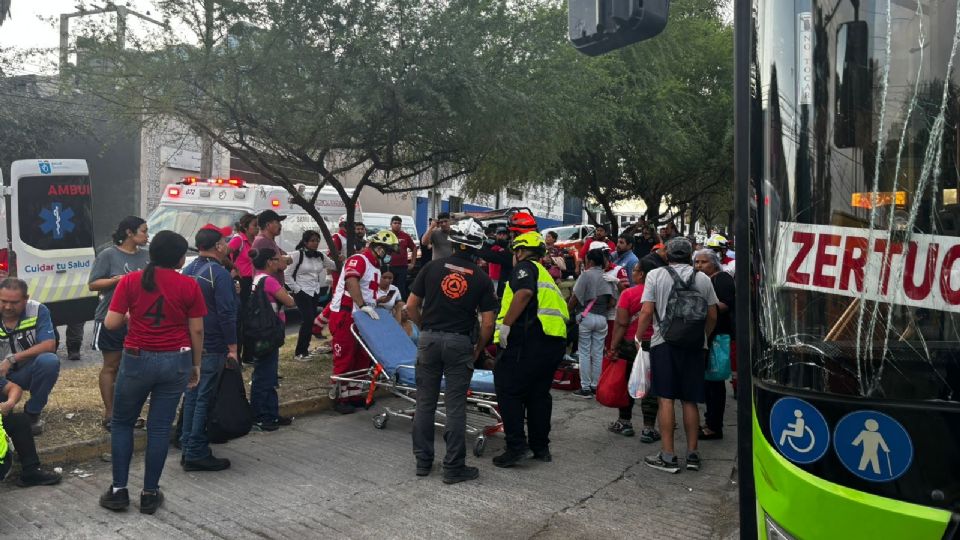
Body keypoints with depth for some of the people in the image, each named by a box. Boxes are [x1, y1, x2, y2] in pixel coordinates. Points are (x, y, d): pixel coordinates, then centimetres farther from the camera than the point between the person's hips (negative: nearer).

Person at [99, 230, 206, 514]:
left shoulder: (130, 281, -5)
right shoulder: (189, 285, -4)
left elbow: (111, 323, -6)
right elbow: (197, 331, -1)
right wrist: (196, 364, 10)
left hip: (137, 359, 0)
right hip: (175, 361, 1)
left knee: (122, 423, 16)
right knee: (160, 427, 9)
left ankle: (119, 490, 17)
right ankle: (150, 494, 15)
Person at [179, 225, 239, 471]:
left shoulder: (188, 270, 11)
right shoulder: (219, 274, -16)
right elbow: (226, 314, -18)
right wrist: (232, 347, -15)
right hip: (212, 347, -8)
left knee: (192, 395, 15)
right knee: (204, 398, -3)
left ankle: (188, 447, 22)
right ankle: (197, 453, 1)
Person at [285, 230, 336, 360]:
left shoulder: (320, 256, 7)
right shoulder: (297, 255, -11)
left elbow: (335, 266, 16)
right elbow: (287, 274, -11)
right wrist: (296, 289, -13)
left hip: (315, 293, 7)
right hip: (302, 293, -7)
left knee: (310, 320, 9)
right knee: (307, 320, -13)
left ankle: (304, 349, 22)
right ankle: (299, 352, -4)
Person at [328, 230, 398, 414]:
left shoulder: (375, 266, 17)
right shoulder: (359, 259, -15)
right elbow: (351, 282, -31)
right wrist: (363, 306, -33)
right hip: (344, 316, -10)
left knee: (362, 358, 14)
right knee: (344, 359, -3)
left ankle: (355, 394, 24)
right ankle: (340, 398, 5)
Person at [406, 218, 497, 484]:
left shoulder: (432, 267, 0)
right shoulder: (482, 278, -2)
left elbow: (411, 306, 2)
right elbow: (488, 323, -5)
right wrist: (478, 349, 10)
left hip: (429, 340, 2)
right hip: (459, 343, -2)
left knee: (425, 402, 12)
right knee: (455, 406, 4)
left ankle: (423, 461, 21)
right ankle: (453, 467, 9)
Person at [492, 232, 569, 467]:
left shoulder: (525, 267, 2)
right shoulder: (545, 275, 29)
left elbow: (524, 292, -18)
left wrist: (506, 325, -18)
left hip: (529, 337, -9)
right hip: (555, 340, 9)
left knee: (509, 391, -3)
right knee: (539, 394, 17)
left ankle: (516, 447, -7)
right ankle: (541, 447, 21)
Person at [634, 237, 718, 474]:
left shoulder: (656, 275, -1)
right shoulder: (703, 279, 8)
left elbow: (646, 312, -7)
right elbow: (712, 316, 9)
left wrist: (638, 338, 3)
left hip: (664, 342, -3)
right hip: (695, 346, 3)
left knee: (666, 399, -1)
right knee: (690, 401, 9)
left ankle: (668, 456, 0)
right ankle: (692, 454, 14)